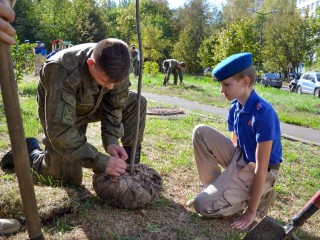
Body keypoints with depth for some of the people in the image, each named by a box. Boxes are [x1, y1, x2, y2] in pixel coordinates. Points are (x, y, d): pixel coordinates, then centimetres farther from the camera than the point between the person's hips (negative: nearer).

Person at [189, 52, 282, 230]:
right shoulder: (235, 107, -3)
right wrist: (226, 179, 15)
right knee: (201, 132, -6)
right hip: (239, 158, 8)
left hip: (257, 171, -7)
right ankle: (215, 187, 4)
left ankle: (259, 197, 5)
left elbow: (261, 167, -25)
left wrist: (251, 211, -20)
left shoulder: (263, 113, -28)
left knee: (204, 205, -13)